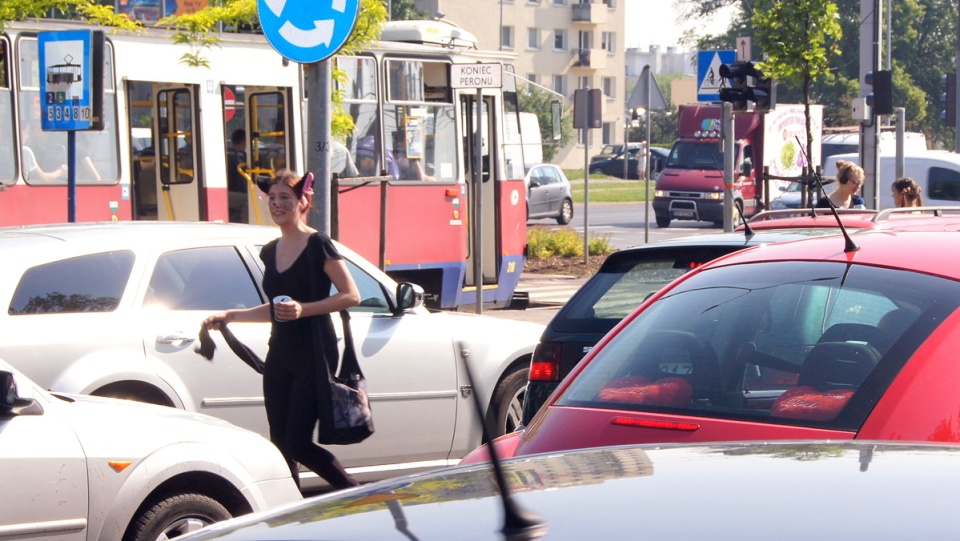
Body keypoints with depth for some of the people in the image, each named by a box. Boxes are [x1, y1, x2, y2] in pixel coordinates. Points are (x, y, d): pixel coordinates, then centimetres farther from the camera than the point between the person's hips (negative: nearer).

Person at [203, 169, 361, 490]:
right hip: (280, 355, 7)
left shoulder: (317, 245, -8)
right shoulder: (270, 252, 14)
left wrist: (304, 309, -22)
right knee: (280, 446, 4)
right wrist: (230, 316, 17)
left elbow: (351, 296, -12)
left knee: (298, 445, -9)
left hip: (313, 354, -7)